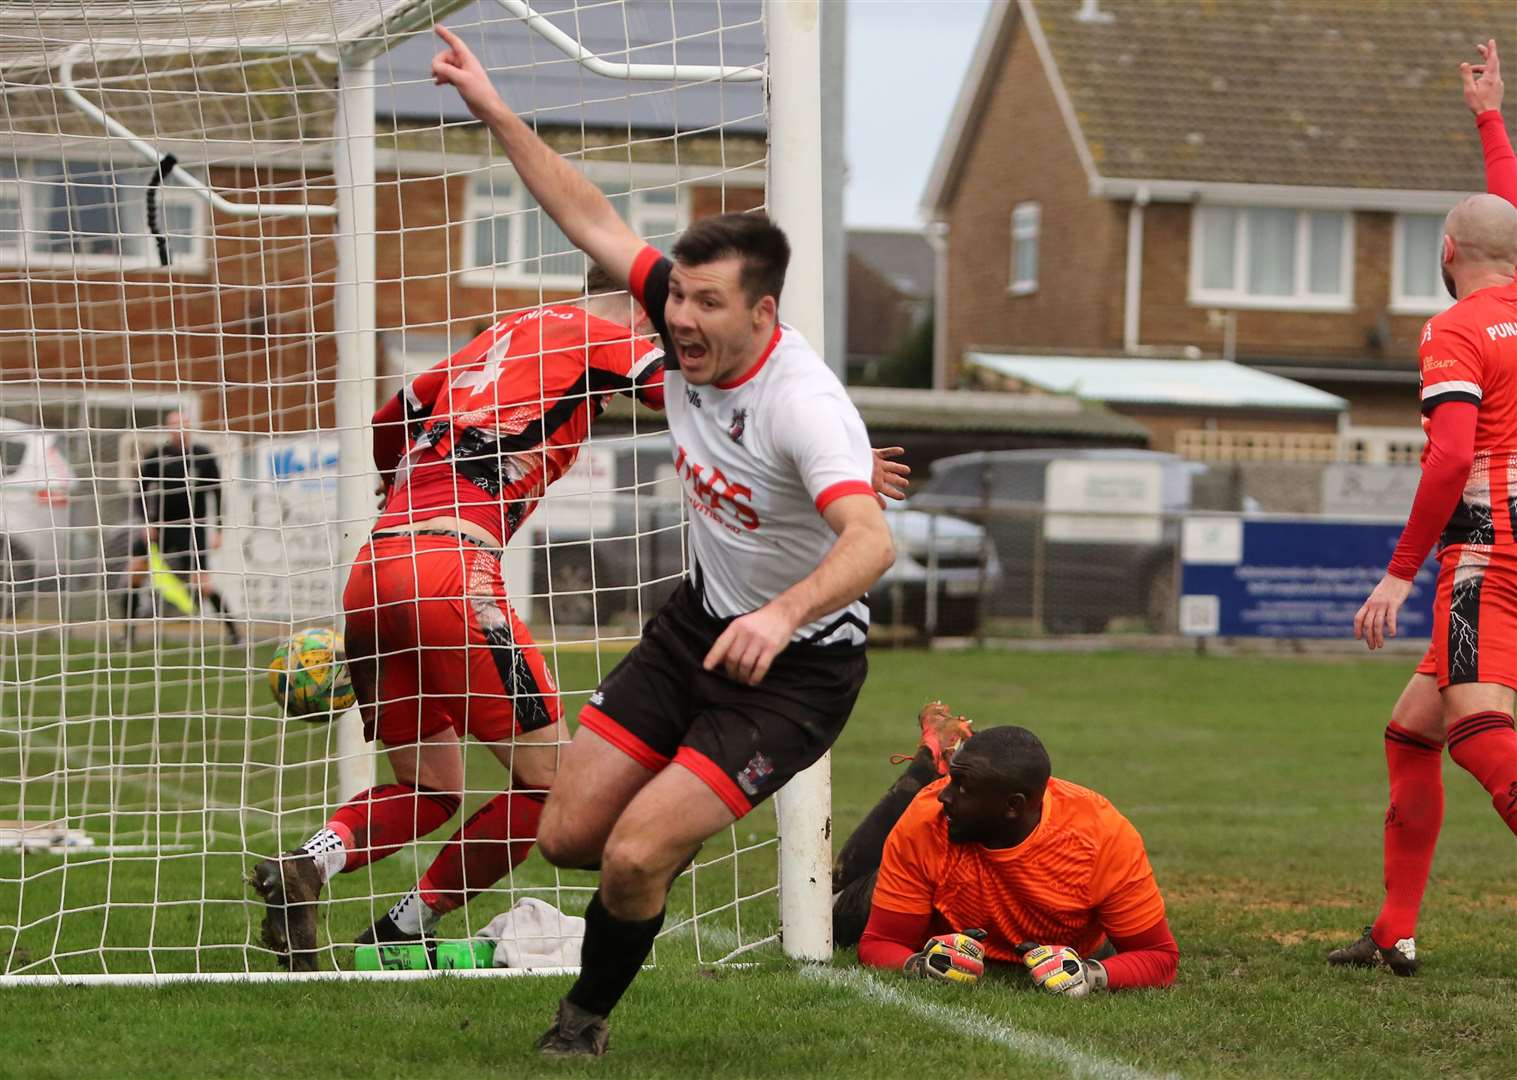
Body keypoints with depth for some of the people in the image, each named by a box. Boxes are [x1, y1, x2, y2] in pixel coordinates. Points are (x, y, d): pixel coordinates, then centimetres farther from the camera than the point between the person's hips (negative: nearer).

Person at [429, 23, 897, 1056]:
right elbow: (594, 220, 3)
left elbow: (871, 540, -45)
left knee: (635, 856, -17)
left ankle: (587, 1018, 11)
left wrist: (783, 615, -62)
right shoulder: (690, 330, -9)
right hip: (699, 621, 7)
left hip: (795, 661, -7)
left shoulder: (804, 402, -31)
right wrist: (497, 111, 3)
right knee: (569, 834, 5)